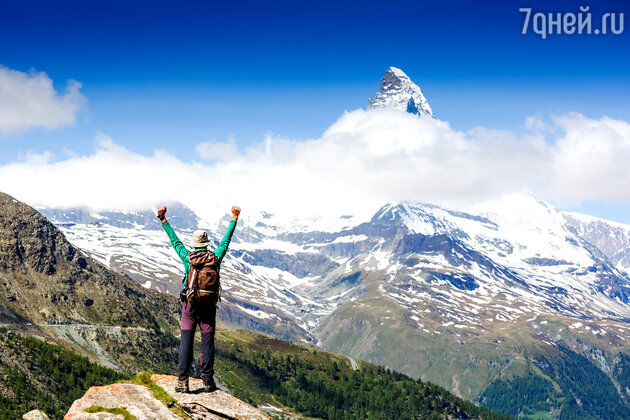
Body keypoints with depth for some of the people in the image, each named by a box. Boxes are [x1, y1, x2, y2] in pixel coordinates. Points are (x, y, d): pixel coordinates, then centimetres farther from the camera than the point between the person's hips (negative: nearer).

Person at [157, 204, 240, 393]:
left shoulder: (187, 257, -2)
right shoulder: (216, 257, 0)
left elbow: (174, 240, 9)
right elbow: (226, 239, 13)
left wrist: (163, 220, 19)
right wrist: (234, 218, 23)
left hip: (190, 303, -1)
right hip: (209, 304, 1)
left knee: (186, 340, 0)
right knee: (208, 341, 5)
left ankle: (183, 381, -4)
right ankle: (208, 381, 6)